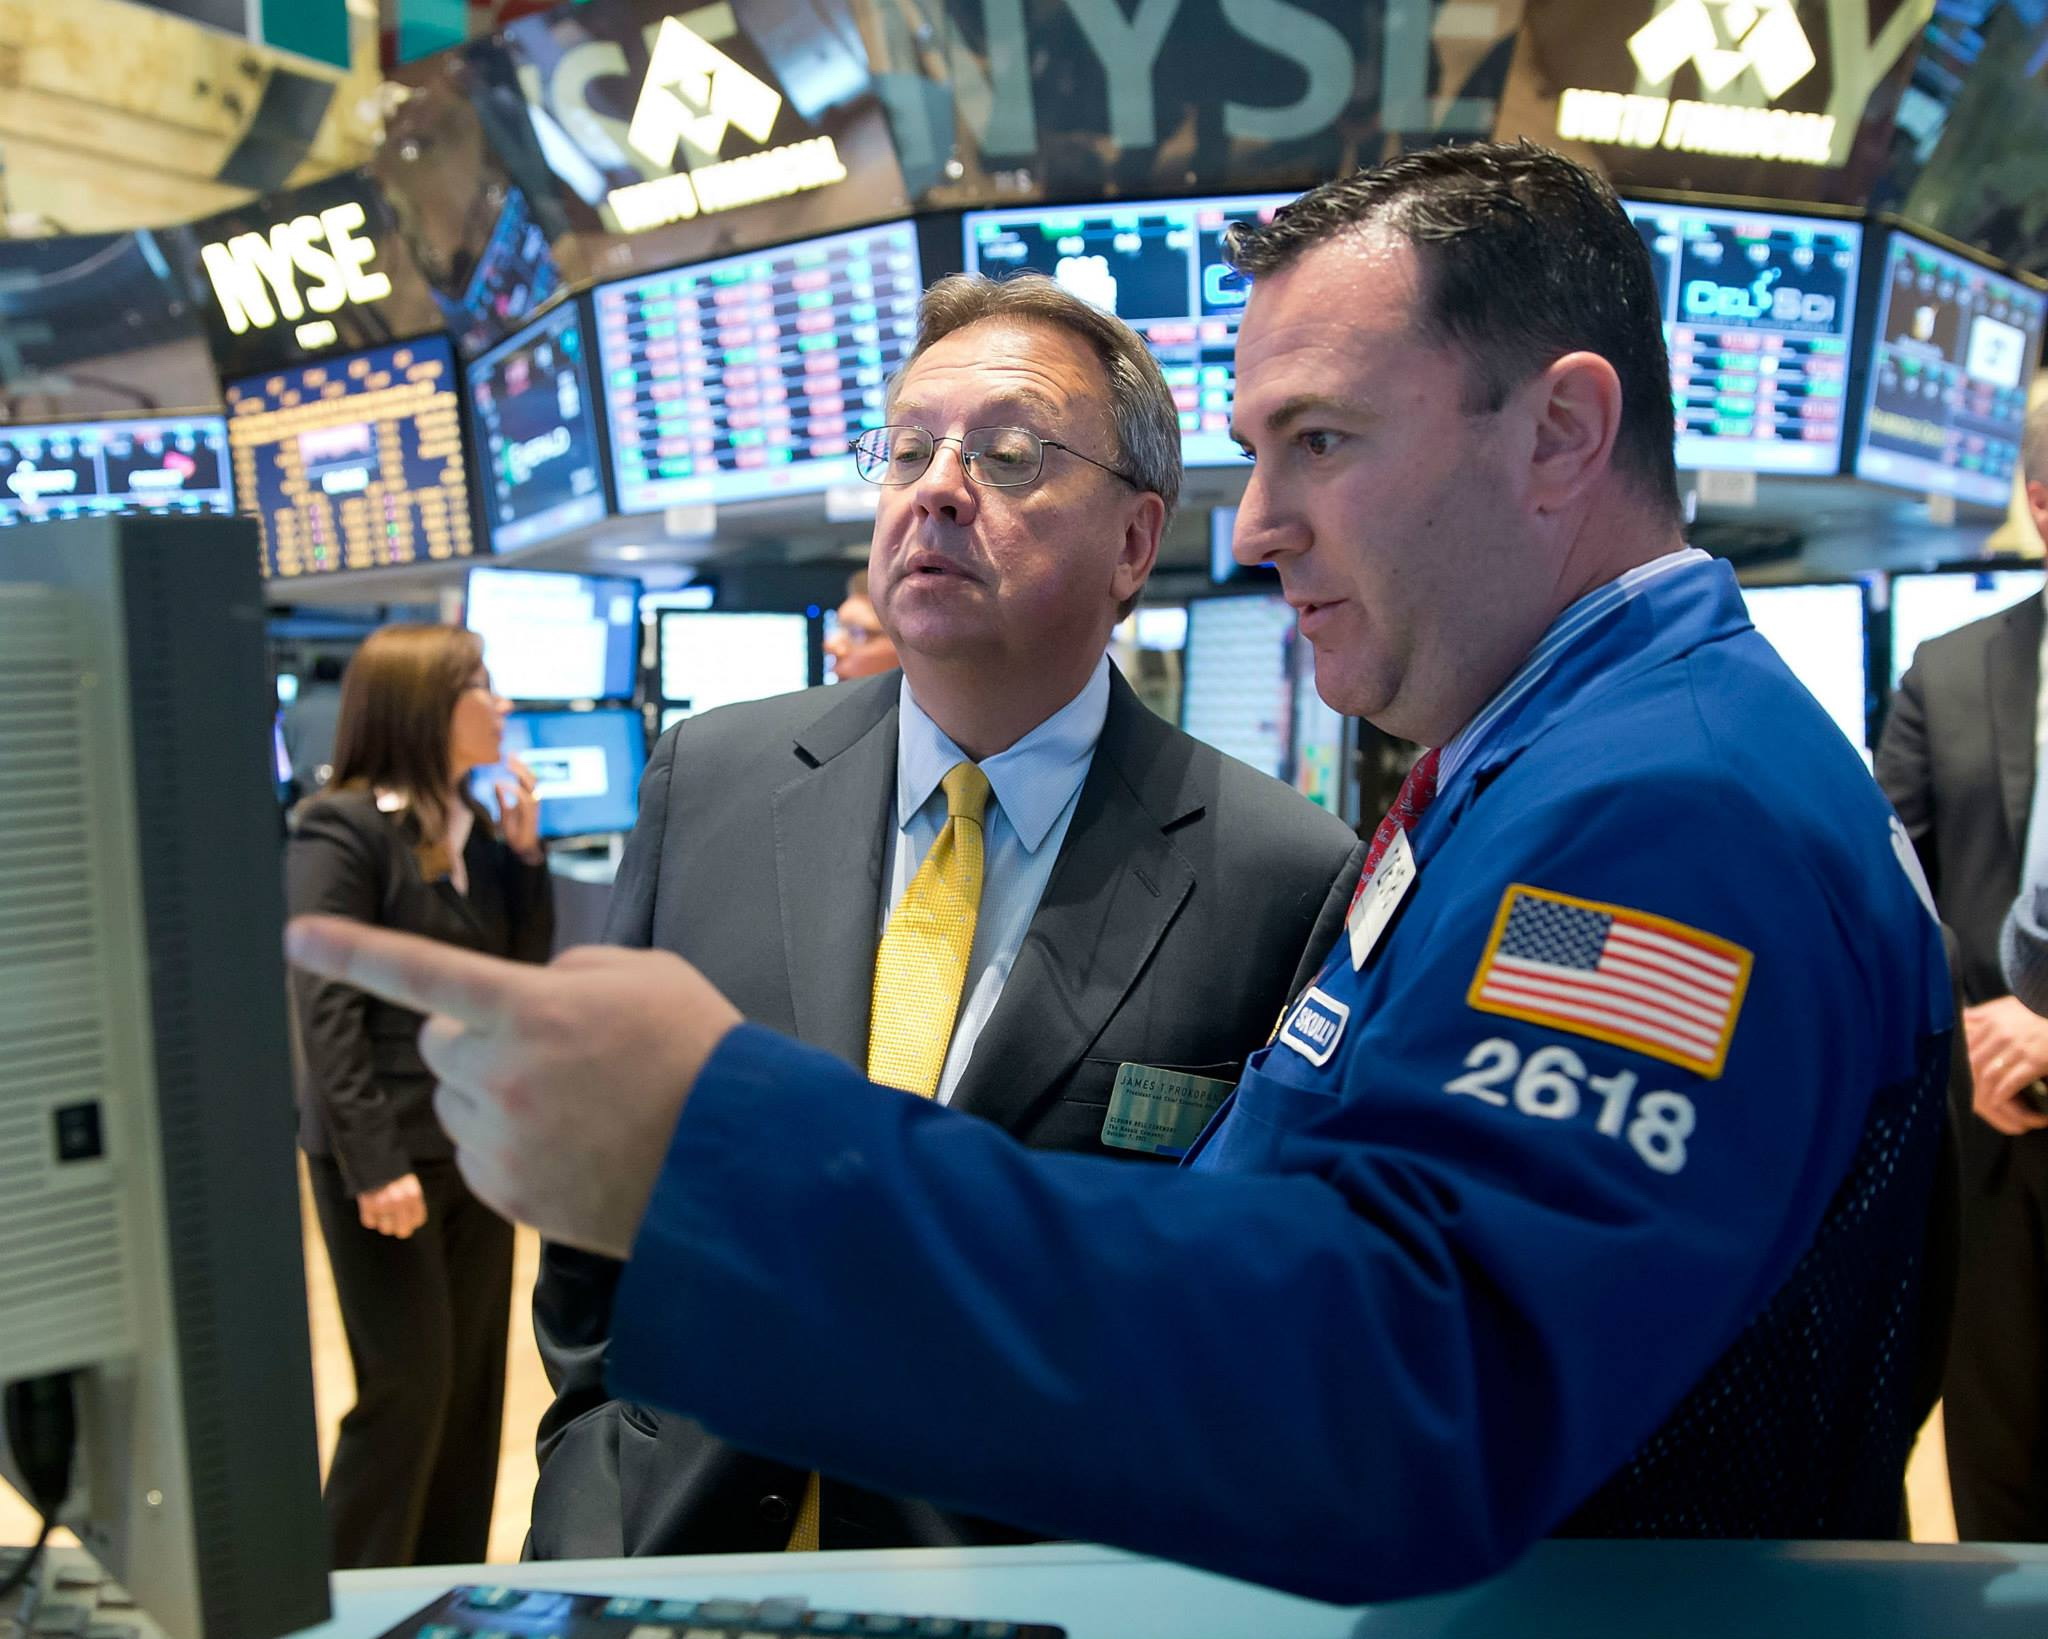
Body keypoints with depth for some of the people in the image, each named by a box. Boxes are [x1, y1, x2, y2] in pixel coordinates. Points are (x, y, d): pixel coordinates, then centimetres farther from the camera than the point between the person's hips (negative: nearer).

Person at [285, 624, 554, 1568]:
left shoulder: (473, 826, 9)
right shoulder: (341, 829, -11)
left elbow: (526, 970, 10)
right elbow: (325, 1008, -16)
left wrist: (525, 850, -2)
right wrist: (374, 1163, -21)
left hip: (476, 1142, 7)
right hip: (385, 1150, -7)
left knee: (474, 1381, 12)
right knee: (408, 1389, -1)